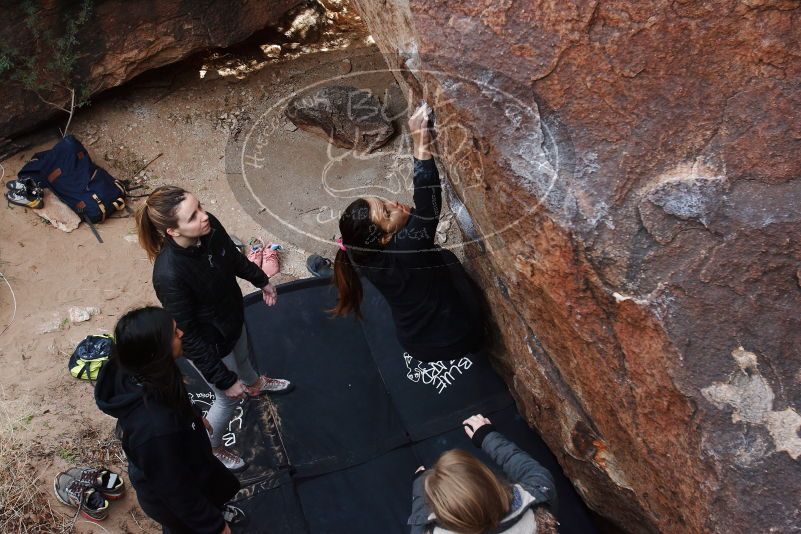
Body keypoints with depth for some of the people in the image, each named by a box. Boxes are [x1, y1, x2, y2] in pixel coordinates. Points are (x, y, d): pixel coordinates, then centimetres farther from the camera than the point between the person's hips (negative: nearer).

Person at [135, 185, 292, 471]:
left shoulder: (210, 226, -24)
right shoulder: (170, 275, -42)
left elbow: (233, 255, 1)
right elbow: (187, 336, -30)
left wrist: (261, 279, 17)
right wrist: (224, 380, -23)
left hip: (233, 317, 6)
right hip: (210, 345, -6)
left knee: (242, 356, 37)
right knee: (229, 398, 20)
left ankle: (255, 383, 73)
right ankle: (210, 449, 51)